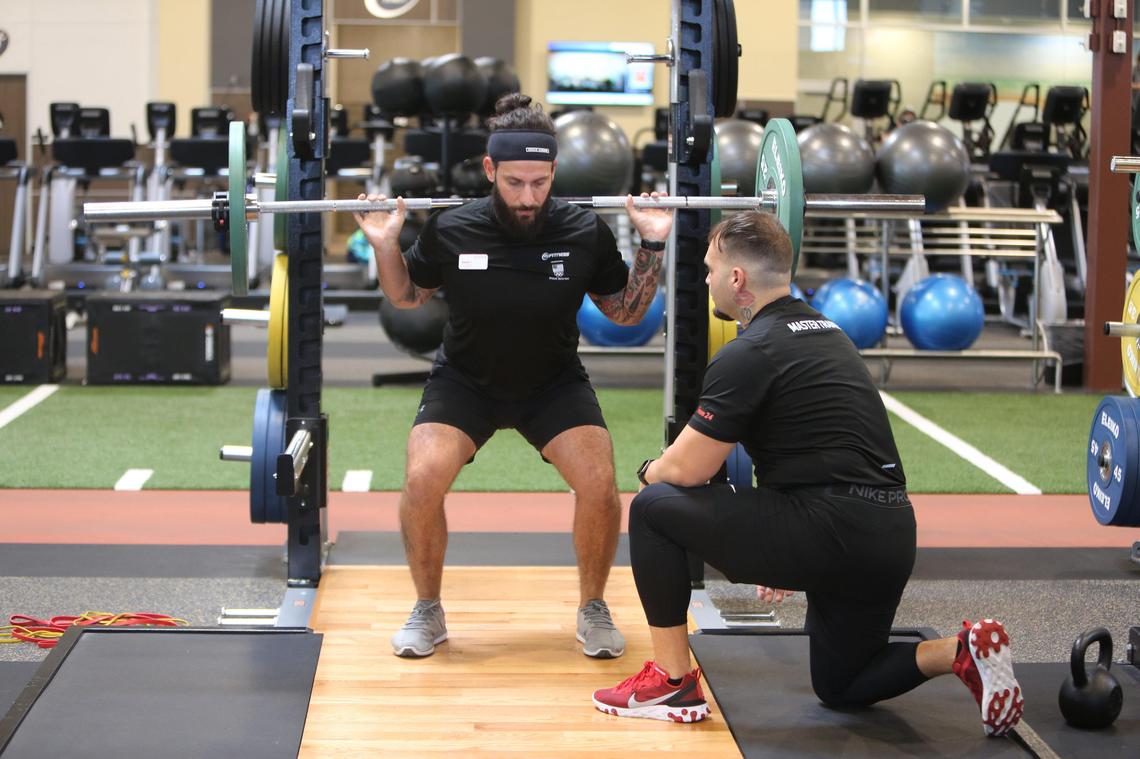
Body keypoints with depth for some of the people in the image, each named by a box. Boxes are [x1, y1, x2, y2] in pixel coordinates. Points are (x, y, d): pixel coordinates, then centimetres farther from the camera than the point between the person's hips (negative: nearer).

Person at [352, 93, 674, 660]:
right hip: (465, 380, 0)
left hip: (554, 384, 0)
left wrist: (652, 244, -13)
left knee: (599, 483, -24)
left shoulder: (585, 232, -17)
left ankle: (592, 610, 3)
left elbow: (626, 312, 0)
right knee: (422, 478, -26)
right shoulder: (450, 230, -18)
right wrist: (384, 245, -15)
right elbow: (406, 297, 3)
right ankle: (427, 612, -2)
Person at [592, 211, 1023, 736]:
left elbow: (687, 469, -10)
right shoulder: (822, 332, 20)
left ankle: (672, 682, 6)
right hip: (891, 536, 10)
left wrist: (649, 472, 14)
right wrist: (791, 552, 35)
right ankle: (963, 651, 5)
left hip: (831, 534, -9)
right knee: (840, 688, 27)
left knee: (653, 509, 1)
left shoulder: (750, 354, -10)